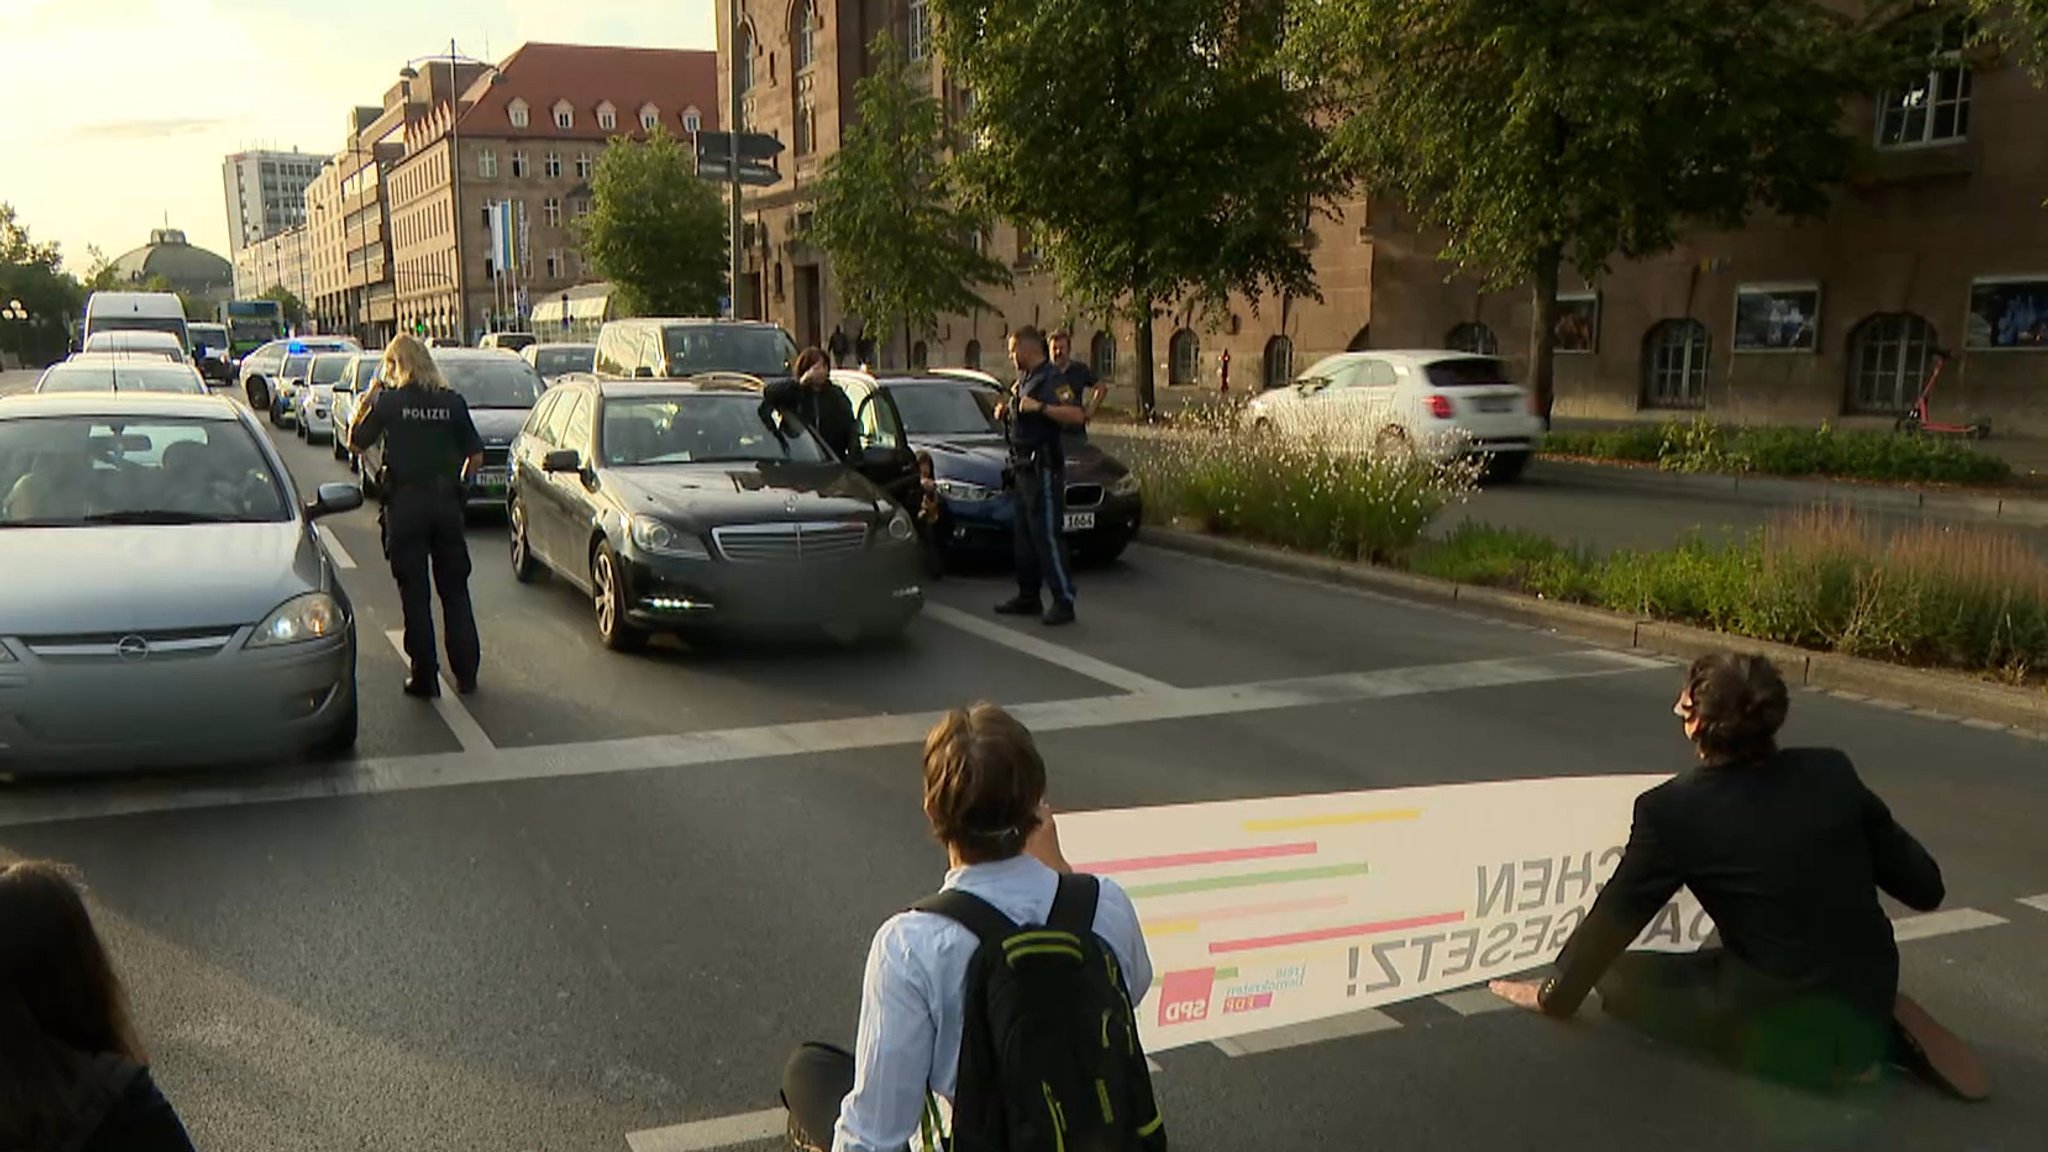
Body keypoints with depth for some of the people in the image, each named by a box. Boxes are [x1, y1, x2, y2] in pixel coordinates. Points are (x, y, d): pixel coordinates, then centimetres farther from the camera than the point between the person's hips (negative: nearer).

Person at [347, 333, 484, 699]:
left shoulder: (388, 401, -5)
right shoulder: (453, 401, 2)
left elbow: (356, 443, 2)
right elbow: (476, 456, 5)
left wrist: (366, 401, 11)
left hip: (406, 503, -2)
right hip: (447, 503, 2)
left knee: (415, 593, 5)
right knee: (455, 590, 12)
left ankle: (424, 676, 7)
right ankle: (466, 672, 14)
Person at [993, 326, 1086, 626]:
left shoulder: (1051, 380, -14)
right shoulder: (1023, 381, 17)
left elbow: (1076, 415, -27)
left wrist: (1040, 407, -29)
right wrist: (1005, 413, 12)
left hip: (1043, 469, -10)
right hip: (1022, 468, 10)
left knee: (1048, 536, -11)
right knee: (1025, 536, 14)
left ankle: (1064, 601, -8)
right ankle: (1028, 596, 23)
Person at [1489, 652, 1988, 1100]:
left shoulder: (1672, 809, -15)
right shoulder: (1832, 772, -4)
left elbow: (1614, 918, -3)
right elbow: (1925, 888, 2)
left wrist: (1556, 994, 13)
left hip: (1788, 1026, -6)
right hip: (1871, 1000, 7)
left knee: (1619, 978, 10)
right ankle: (1878, 1034, 12)